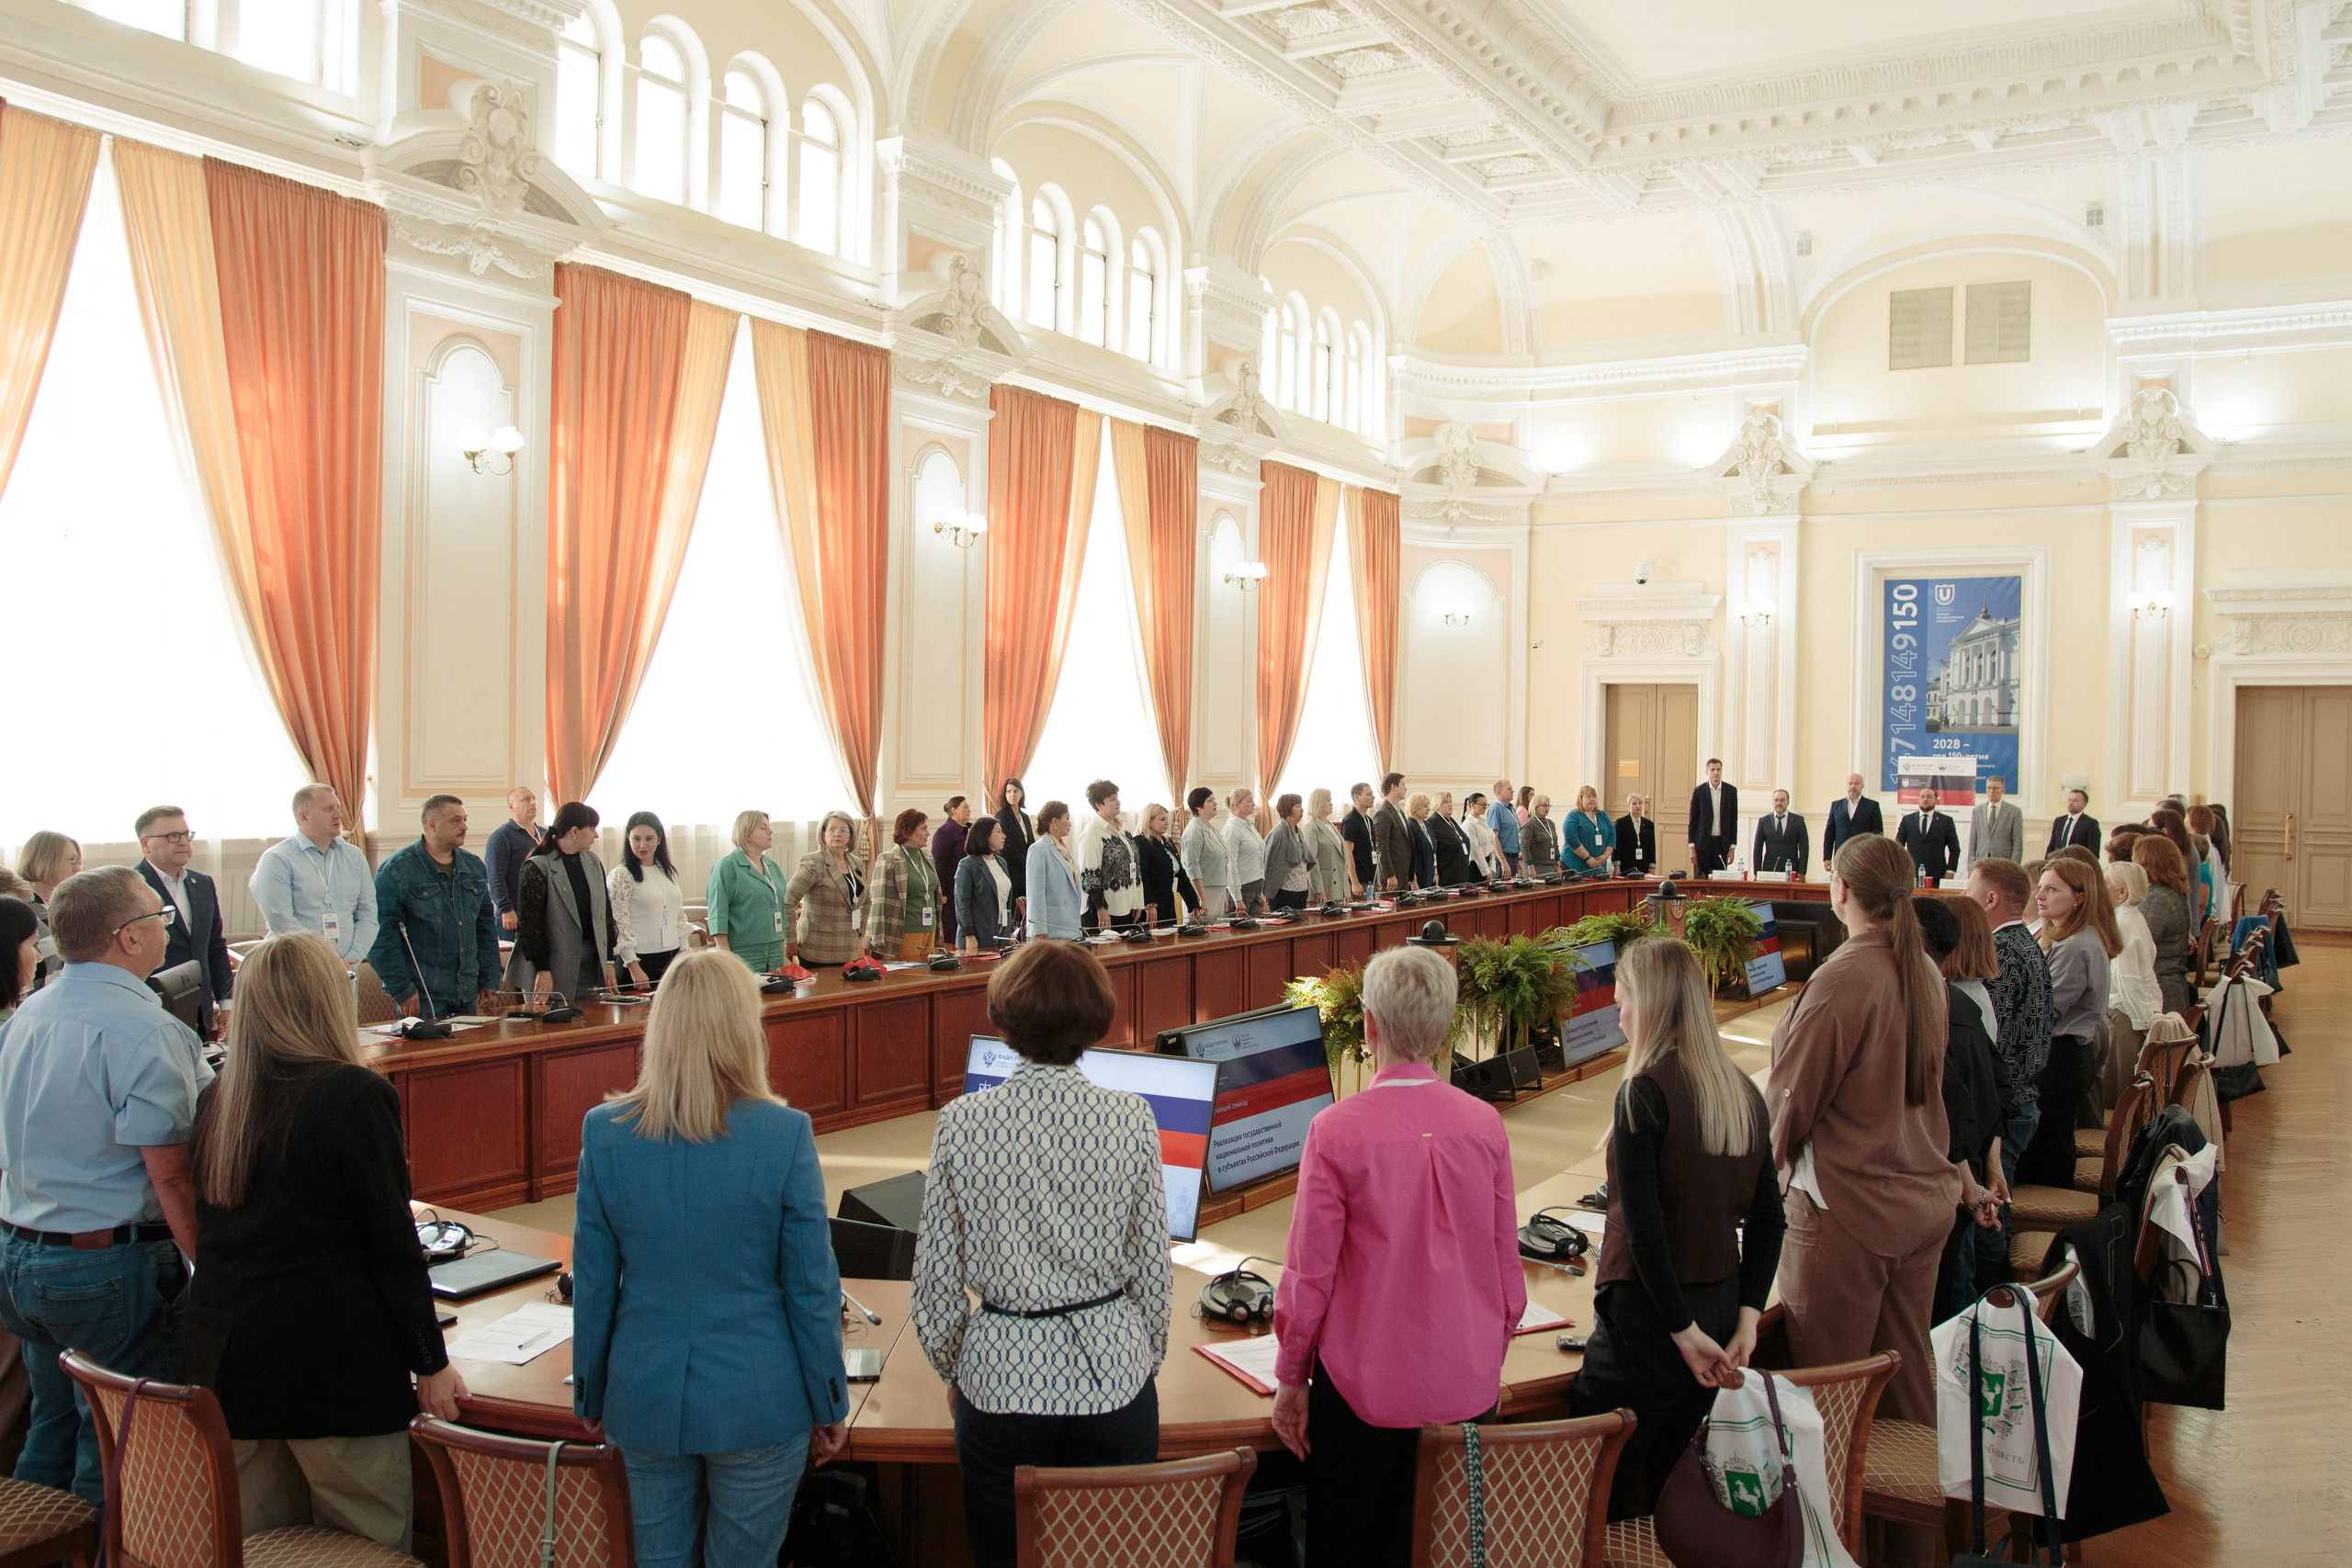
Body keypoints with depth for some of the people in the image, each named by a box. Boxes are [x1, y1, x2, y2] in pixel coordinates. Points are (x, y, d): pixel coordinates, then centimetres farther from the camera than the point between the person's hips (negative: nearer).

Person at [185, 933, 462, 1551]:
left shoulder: (216, 1099, 5)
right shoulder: (357, 1095, -14)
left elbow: (211, 1229, 15)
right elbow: (393, 1247, -13)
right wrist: (431, 1363, -5)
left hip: (225, 1360, 7)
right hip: (333, 1363, -7)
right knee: (369, 1547, 5)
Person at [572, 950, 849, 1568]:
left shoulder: (604, 1131, -8)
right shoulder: (784, 1133, -16)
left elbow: (592, 1284, 0)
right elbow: (812, 1286, -10)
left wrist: (591, 1394, 14)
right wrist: (831, 1404, 2)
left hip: (644, 1396, 3)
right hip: (756, 1400, -2)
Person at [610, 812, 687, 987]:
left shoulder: (669, 872, 12)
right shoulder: (621, 875, -6)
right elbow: (618, 924, -11)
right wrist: (634, 968, -15)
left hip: (672, 958, 5)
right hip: (640, 959, -5)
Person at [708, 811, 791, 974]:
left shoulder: (772, 866, 14)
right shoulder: (727, 866, -7)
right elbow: (718, 916, -12)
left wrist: (785, 947, 16)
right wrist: (726, 959, -17)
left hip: (776, 952, 7)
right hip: (744, 954, -7)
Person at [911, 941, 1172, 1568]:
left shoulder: (961, 1122, -10)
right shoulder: (1130, 1118, -9)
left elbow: (937, 1274, -3)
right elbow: (1153, 1265, -2)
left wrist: (950, 1370, 13)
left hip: (1003, 1376, 0)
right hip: (1112, 1374, 1)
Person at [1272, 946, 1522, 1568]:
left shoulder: (1336, 1130, -17)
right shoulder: (1485, 1124, -7)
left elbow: (1310, 1274, -11)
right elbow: (1507, 1265, 2)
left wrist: (1290, 1381, 3)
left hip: (1366, 1388, -3)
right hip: (1469, 1387, 3)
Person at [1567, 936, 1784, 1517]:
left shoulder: (1645, 1092, -17)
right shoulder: (1743, 1092, 5)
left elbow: (1644, 1229, -20)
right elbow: (1767, 1221, 7)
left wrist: (1684, 1333, -13)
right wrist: (1745, 1322, 5)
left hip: (1649, 1316, -7)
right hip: (1720, 1307, 7)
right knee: (1666, 1486, 19)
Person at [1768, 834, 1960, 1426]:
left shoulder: (1841, 980, -20)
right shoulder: (1926, 973, 3)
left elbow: (1791, 1098, -12)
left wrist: (1770, 1156, 7)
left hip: (1850, 1206, -8)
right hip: (1926, 1196, 8)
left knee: (1829, 1381, 4)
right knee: (1908, 1365, 18)